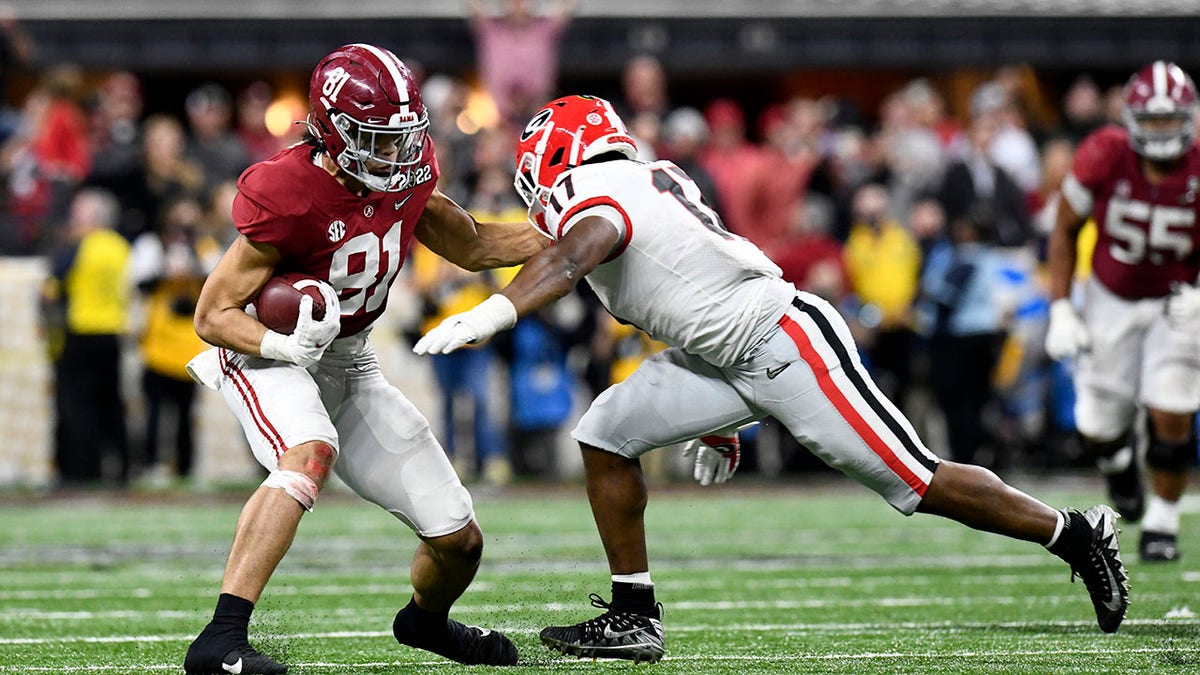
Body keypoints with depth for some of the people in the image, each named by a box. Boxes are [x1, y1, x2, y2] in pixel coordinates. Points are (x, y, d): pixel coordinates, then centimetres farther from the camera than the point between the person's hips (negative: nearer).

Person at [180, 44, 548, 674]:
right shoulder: (288, 198, -28)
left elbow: (470, 246, 12)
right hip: (267, 352, -6)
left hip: (348, 362, 6)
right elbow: (213, 315, -21)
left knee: (459, 540, 3)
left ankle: (426, 620, 39)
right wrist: (285, 343, -39)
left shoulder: (407, 173, -8)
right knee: (310, 453, -41)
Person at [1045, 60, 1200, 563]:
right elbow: (1065, 229, -4)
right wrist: (1060, 308, -8)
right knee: (1098, 426, 2)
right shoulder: (1103, 158, -19)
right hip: (1111, 299, 1)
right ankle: (1118, 461, 40)